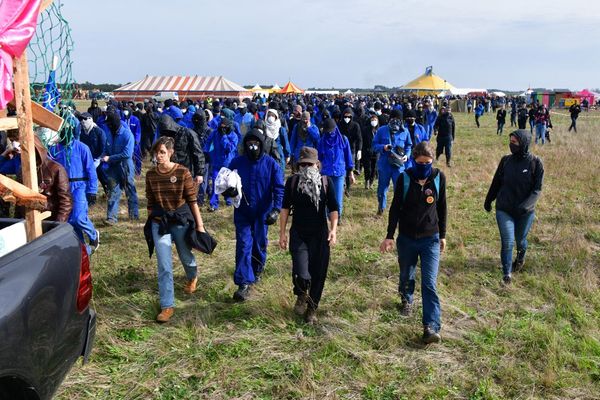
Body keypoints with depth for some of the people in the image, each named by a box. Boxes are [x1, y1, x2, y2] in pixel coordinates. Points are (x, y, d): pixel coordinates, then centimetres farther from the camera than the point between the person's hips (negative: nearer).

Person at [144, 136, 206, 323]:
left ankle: (192, 277, 54)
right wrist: (150, 224, 12)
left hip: (181, 221, -2)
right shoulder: (151, 175, -3)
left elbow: (192, 201, -9)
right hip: (159, 222, 2)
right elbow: (150, 202, 7)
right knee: (164, 266, -2)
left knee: (185, 257, 18)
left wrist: (200, 224, -7)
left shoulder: (182, 172, -13)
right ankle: (167, 306, 8)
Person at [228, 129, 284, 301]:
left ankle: (257, 270, 43)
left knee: (259, 244, 15)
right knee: (243, 245, -6)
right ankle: (244, 283, -5)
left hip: (262, 213, 0)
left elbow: (279, 189, -8)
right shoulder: (236, 162, -3)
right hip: (242, 212, 0)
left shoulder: (271, 164, -7)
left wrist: (276, 209, -20)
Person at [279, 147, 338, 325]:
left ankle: (312, 309, 26)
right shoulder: (292, 182, 1)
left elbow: (333, 208, 0)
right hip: (298, 234, 0)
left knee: (318, 274, 4)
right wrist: (282, 233, 3)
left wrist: (333, 229, -14)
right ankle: (301, 296, 20)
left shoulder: (326, 182, -1)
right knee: (301, 274, -14)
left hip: (320, 235, 1)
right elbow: (285, 208, 6)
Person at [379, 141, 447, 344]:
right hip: (406, 238, 1)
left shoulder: (439, 177, -5)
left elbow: (442, 208, 6)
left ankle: (431, 327, -9)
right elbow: (395, 208, -4)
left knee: (429, 283, -9)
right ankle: (406, 300, 50)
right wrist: (389, 236, -7)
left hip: (430, 239, -1)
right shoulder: (404, 178, -9)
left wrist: (442, 235, 10)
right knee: (406, 276, 19)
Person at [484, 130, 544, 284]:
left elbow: (537, 189, -11)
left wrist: (526, 205, -25)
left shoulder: (535, 163, -11)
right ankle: (507, 274, 7)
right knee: (507, 242, -6)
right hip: (504, 210, 1)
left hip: (526, 212, 0)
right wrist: (488, 200, 17)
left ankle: (520, 258, 51)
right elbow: (496, 182, 8)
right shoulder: (506, 160, -4)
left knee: (520, 240, 19)